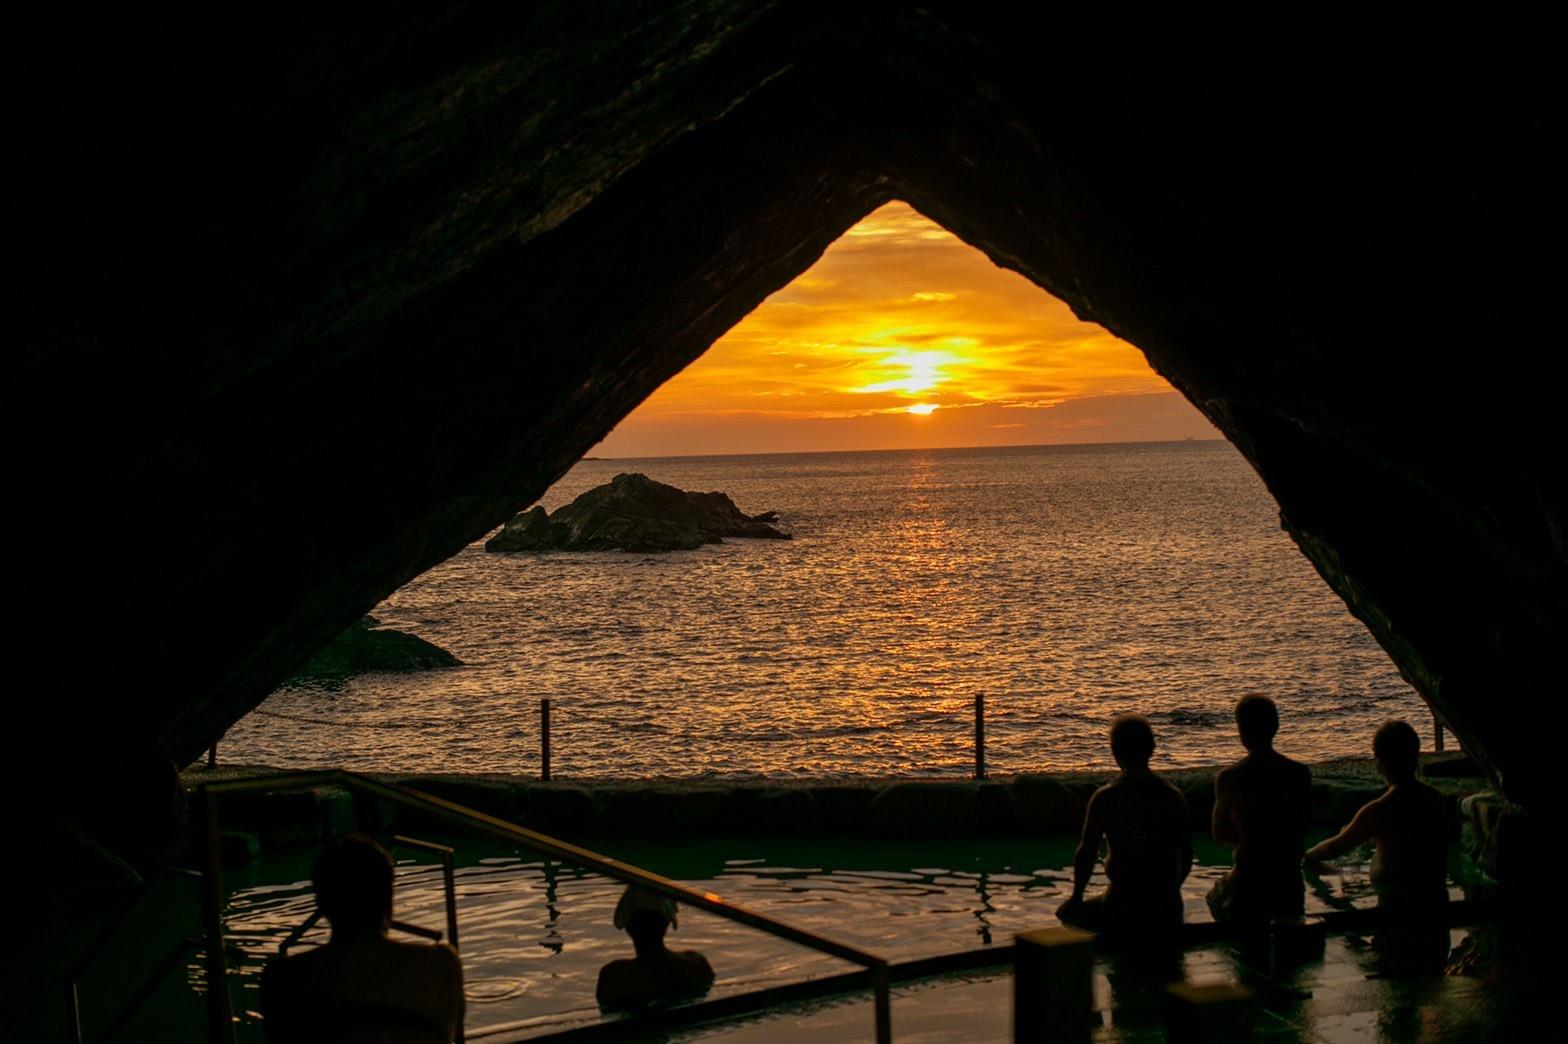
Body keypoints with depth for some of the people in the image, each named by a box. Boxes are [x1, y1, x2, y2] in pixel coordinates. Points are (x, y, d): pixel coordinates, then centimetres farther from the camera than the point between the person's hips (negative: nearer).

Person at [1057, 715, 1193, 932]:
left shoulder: (1105, 798, -10)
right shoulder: (1174, 797, 2)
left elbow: (1086, 854, -9)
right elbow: (1186, 857, 7)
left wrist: (1076, 898, 6)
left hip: (1123, 908, -4)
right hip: (1168, 910, 4)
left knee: (1066, 913, 23)